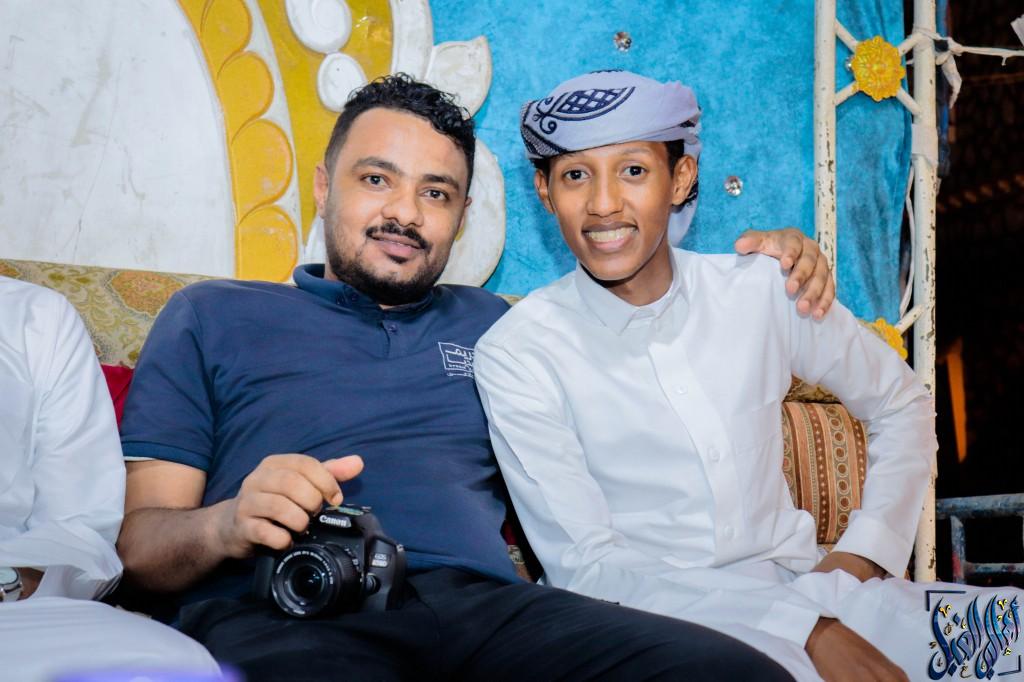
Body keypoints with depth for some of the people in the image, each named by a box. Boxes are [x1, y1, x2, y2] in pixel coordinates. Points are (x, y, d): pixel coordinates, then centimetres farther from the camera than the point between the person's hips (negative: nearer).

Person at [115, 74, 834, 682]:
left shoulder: (491, 325, 29)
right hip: (277, 616, -3)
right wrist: (228, 525, -13)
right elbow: (137, 542, 11)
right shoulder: (210, 317, 19)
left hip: (485, 603, 4)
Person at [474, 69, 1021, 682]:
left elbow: (902, 404, 17)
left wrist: (866, 551, 1)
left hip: (803, 581, 4)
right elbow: (585, 566, -11)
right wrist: (805, 628, -18)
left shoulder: (762, 292, 2)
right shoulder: (516, 355, -7)